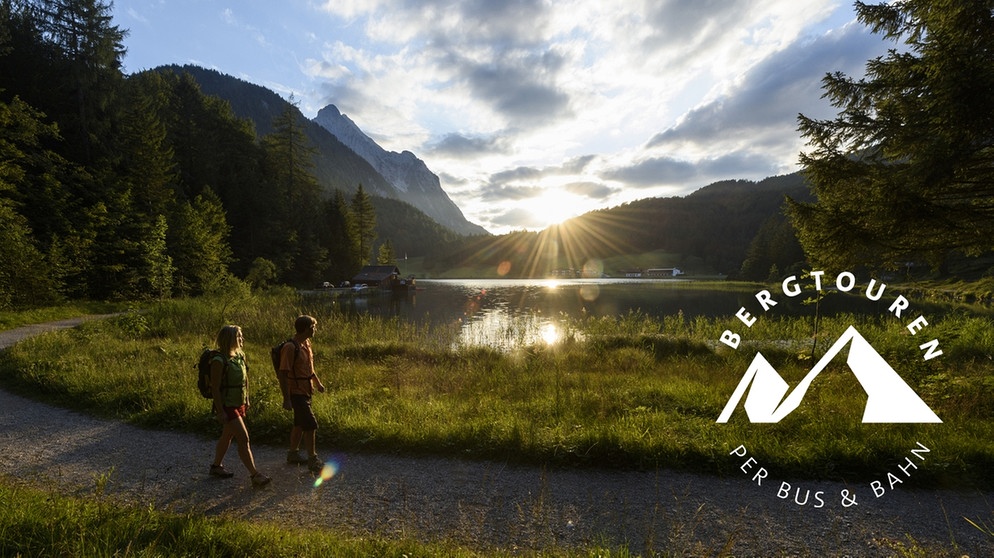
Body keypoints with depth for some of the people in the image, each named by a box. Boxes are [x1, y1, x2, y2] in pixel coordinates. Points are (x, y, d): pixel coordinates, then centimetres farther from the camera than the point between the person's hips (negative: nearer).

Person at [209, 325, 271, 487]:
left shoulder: (240, 355, 4)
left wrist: (246, 400, 16)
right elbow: (215, 388, -19)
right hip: (227, 406, -8)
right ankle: (255, 475, -4)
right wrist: (220, 412, -19)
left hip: (239, 404, 8)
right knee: (243, 439, -8)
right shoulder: (219, 361, -20)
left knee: (228, 436, 21)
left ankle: (216, 466, 39)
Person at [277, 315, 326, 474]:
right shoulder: (290, 347, -22)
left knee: (300, 423, 19)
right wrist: (286, 399, -23)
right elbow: (283, 374, -22)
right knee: (311, 424, -7)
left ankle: (293, 454, 33)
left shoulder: (306, 343, 6)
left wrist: (318, 382, 24)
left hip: (305, 391, 9)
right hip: (296, 392, -9)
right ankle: (313, 460, 3)